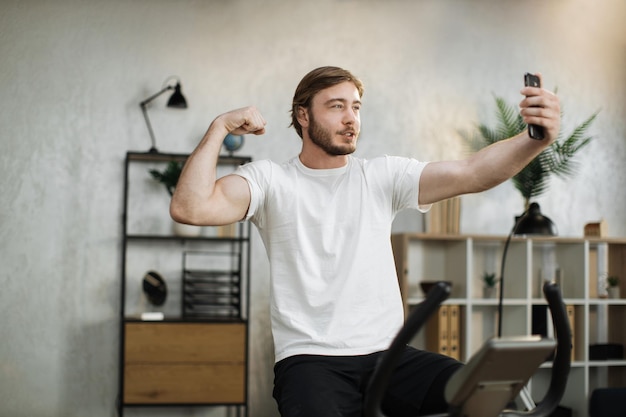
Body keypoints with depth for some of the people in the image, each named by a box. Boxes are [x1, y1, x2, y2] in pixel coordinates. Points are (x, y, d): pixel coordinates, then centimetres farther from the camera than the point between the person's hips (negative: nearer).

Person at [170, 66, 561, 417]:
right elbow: (190, 208, -13)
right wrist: (220, 127, -8)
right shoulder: (270, 180, 3)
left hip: (388, 354, 3)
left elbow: (471, 173, -4)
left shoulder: (382, 175, 9)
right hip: (311, 360, -3)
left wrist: (536, 140, -21)